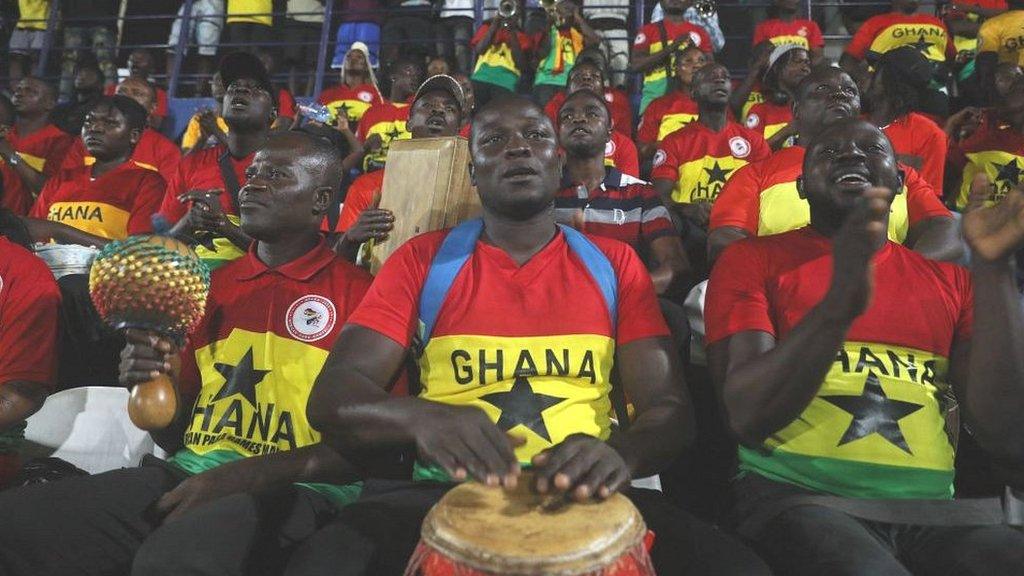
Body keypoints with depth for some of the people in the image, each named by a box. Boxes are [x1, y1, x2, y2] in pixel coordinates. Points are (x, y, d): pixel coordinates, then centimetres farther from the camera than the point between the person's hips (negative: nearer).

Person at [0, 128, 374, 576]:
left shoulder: (359, 295, -3)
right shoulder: (212, 286, 18)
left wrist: (242, 477, -16)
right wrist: (154, 383, 1)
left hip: (295, 490, -6)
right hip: (186, 475, 6)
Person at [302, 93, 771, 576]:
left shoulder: (613, 263, 8)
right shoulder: (422, 260, 5)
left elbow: (669, 407, 2)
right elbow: (332, 397, -4)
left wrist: (620, 452, -23)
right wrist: (422, 417, -28)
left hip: (583, 495, 2)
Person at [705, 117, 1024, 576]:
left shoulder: (952, 278, 14)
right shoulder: (752, 259, 3)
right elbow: (748, 419, -10)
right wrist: (839, 303, -24)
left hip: (932, 508, 4)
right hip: (796, 496, -4)